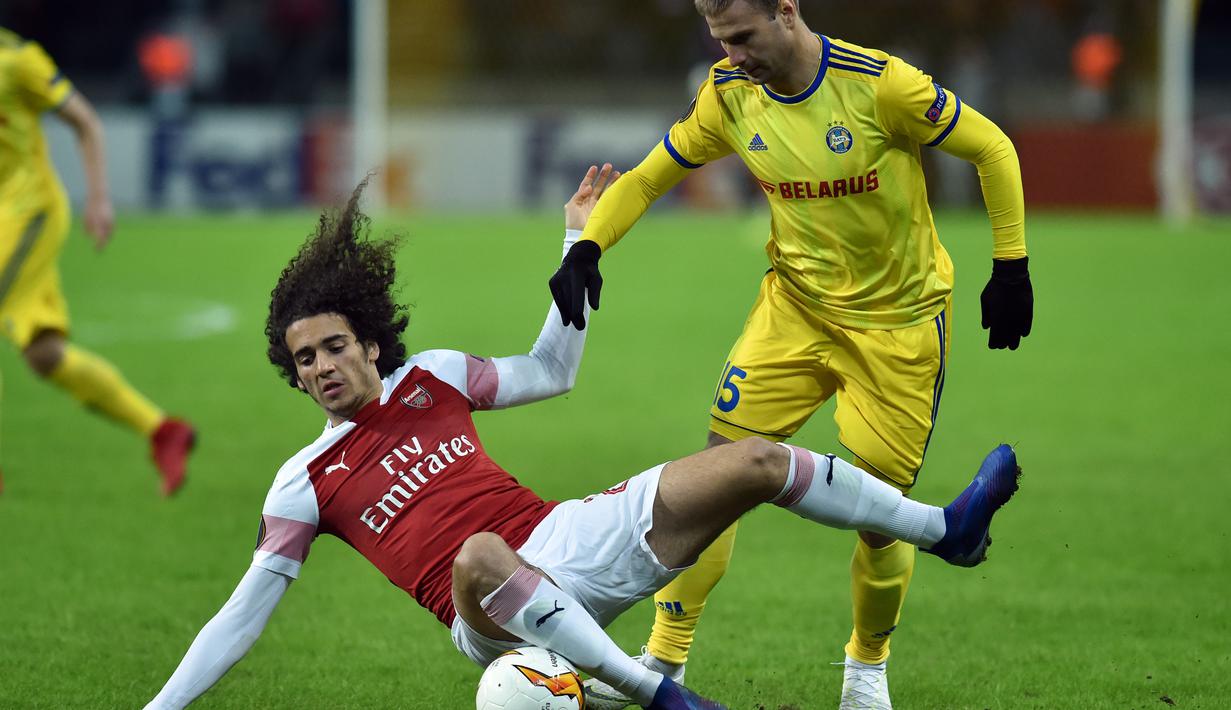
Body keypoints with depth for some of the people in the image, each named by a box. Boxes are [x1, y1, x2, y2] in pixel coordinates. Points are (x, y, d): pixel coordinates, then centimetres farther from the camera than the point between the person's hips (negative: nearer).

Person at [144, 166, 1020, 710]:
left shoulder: (429, 379, 13)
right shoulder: (307, 483, 2)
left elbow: (552, 371, 24)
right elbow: (242, 615, 3)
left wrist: (579, 245, 18)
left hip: (568, 541, 5)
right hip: (496, 623, -5)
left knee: (754, 460, -3)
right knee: (479, 553, -45)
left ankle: (946, 529, 10)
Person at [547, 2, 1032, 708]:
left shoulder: (878, 84, -23)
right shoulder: (730, 95, -8)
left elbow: (993, 148, -12)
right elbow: (649, 178, 2)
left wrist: (1011, 267, -12)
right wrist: (587, 248, -15)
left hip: (899, 323, -3)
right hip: (795, 306, 4)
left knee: (877, 516, 0)